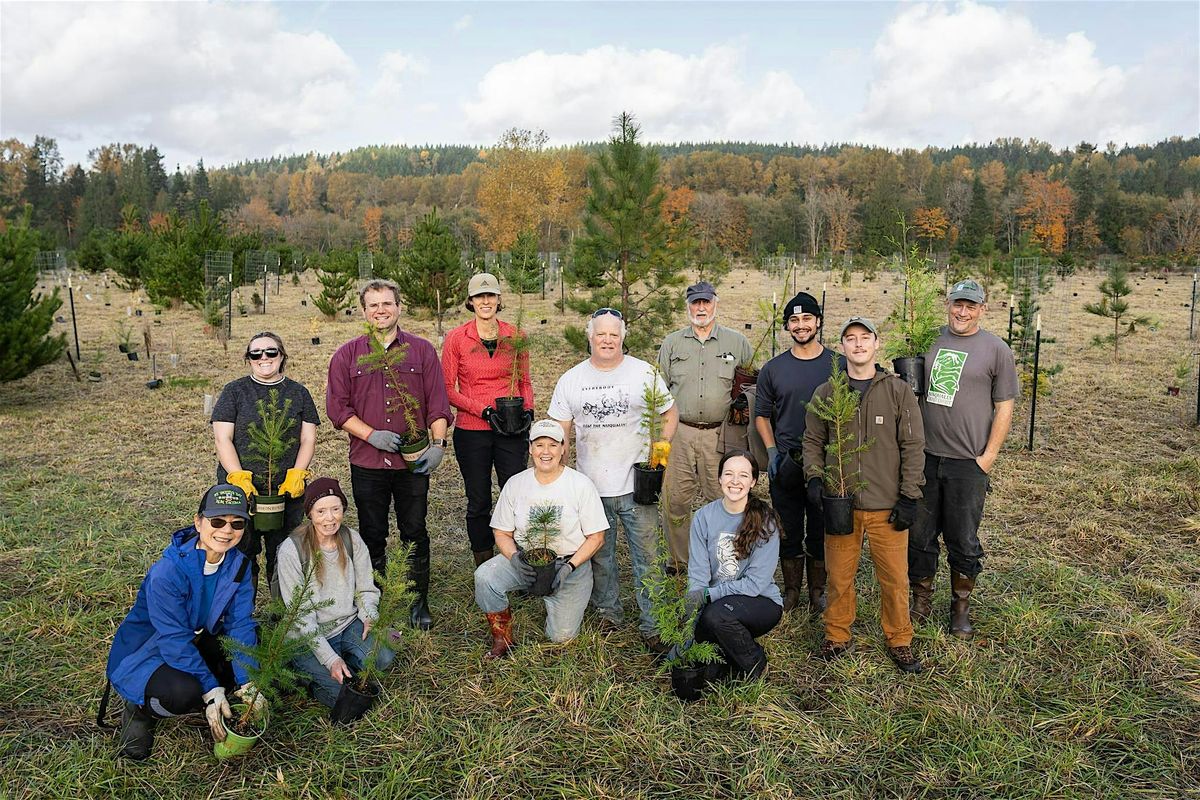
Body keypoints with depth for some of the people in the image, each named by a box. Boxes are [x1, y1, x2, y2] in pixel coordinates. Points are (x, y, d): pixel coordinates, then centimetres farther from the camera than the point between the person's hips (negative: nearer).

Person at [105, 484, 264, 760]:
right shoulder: (167, 572, -30)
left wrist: (247, 685, -24)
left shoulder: (239, 564, -11)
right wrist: (211, 691, -31)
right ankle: (140, 709, 1)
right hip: (145, 653, -6)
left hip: (197, 642, 6)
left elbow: (240, 624, -13)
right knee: (183, 692, -33)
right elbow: (174, 640, -29)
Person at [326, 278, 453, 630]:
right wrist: (372, 434, -11)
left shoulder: (422, 351, 5)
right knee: (372, 536, 11)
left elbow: (437, 403, 3)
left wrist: (438, 443, -9)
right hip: (366, 463, 1)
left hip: (413, 462, 0)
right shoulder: (347, 355, 5)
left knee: (415, 534, 7)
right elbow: (337, 406, 1)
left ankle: (419, 603, 21)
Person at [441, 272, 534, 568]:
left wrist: (528, 410, -5)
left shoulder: (515, 337, 5)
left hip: (512, 432, 1)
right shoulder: (456, 338, -2)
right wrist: (484, 410, -13)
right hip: (471, 431, -1)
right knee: (478, 504, 9)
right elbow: (447, 389, -2)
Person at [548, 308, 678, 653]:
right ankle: (608, 614, 31)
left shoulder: (644, 373, 0)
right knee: (599, 556, 13)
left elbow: (670, 413, 8)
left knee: (646, 557, 1)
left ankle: (652, 625, 12)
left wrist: (660, 446, -7)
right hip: (590, 486, 2)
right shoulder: (571, 379, 5)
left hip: (636, 485, -2)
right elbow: (560, 430, 8)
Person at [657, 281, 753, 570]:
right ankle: (679, 562, 16)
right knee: (675, 500, 2)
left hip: (720, 435, -1)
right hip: (679, 433, 1)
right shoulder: (672, 343, 11)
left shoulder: (737, 343, 8)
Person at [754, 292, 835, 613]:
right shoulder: (773, 369, 5)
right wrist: (771, 450, -1)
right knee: (789, 532, 10)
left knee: (821, 532, 8)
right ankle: (791, 590, 25)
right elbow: (761, 414, 11)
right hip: (785, 463, 1)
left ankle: (818, 592, 23)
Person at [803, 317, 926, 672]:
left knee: (895, 577, 5)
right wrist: (815, 477, -3)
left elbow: (913, 446, 0)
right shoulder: (825, 393, 6)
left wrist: (909, 497, -4)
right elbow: (813, 440, 12)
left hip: (887, 506, -1)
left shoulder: (898, 392, 0)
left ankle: (899, 641, 24)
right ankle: (837, 636, 27)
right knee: (839, 576, 9)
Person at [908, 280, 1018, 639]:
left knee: (963, 542, 8)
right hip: (924, 457, 3)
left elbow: (1004, 407, -2)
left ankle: (961, 607, 26)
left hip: (968, 463, -2)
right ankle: (921, 602, 26)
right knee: (919, 535, 10)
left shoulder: (996, 349, -1)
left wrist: (988, 456, -7)